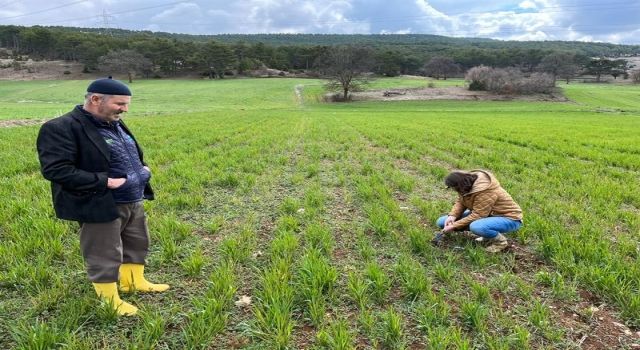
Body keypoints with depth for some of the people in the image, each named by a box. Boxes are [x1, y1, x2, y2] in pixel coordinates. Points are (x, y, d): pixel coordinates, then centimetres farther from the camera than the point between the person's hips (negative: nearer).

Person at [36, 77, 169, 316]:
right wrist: (105, 182, -27)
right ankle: (109, 300, 24)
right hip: (101, 206, -9)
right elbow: (54, 169, -26)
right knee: (105, 256, 6)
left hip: (133, 201, 9)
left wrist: (142, 168, 3)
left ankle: (134, 281, 42)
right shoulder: (62, 128, -19)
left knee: (137, 244, 22)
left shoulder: (115, 123, 9)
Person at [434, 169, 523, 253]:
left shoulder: (485, 192, -33)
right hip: (487, 214, 9)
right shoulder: (467, 183, -9)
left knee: (476, 227, -42)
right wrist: (452, 216, -18)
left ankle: (500, 241, -8)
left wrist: (454, 226, -25)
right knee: (441, 222, -3)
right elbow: (460, 202, 0)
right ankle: (489, 233, 8)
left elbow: (477, 215, -30)